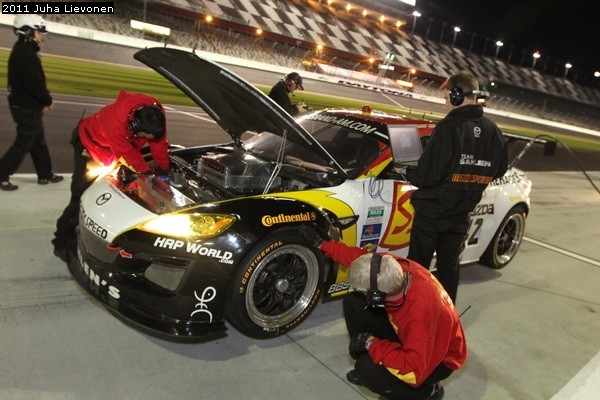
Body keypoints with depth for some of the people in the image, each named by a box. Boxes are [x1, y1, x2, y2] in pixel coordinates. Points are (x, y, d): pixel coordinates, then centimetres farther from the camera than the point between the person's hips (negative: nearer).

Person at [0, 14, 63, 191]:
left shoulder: (24, 50, 11)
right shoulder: (25, 54, -21)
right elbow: (35, 84, -24)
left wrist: (42, 101, 9)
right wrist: (48, 101, -9)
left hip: (26, 105, 10)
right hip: (27, 108, -10)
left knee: (38, 142, 17)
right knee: (24, 144, -2)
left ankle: (45, 174, 27)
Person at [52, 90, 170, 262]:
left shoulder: (155, 114, -28)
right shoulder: (116, 121, -45)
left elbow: (159, 143, -16)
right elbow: (127, 155, -33)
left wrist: (163, 171, -14)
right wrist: (149, 172, -27)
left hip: (115, 153, 6)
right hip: (90, 144, -6)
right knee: (82, 196, -8)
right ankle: (62, 243, 4)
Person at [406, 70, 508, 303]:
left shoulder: (449, 126, -19)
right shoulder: (493, 132, 1)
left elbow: (428, 173, -23)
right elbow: (499, 170, 12)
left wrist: (410, 175, -3)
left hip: (432, 211, -6)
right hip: (461, 214, 6)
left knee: (417, 267, 8)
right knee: (449, 267, 19)